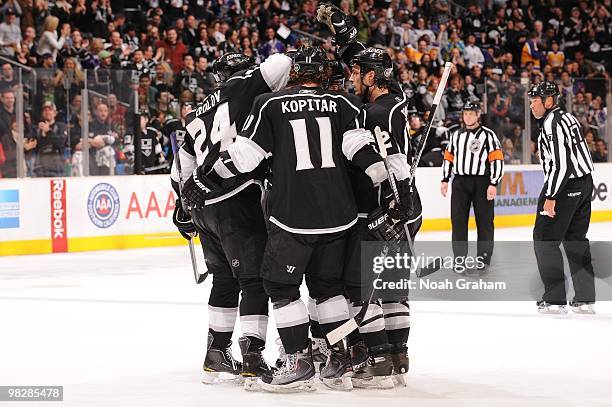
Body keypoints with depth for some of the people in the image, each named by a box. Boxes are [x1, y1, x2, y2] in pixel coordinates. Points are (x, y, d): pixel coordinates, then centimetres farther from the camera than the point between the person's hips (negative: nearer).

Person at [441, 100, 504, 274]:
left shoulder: (488, 135, -3)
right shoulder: (456, 135, 13)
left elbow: (497, 160, -7)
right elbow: (449, 158, 19)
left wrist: (493, 184, -13)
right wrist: (445, 180, 12)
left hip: (482, 183, -4)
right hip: (460, 182, 4)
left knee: (484, 220, 1)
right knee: (458, 220, 1)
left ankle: (484, 257, 9)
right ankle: (459, 257, 7)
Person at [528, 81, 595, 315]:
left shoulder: (552, 123, -16)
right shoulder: (567, 118, 15)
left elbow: (560, 163, -23)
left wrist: (551, 197, -20)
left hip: (565, 187, -10)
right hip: (585, 182, 10)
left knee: (545, 239, -3)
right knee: (575, 239, 15)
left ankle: (555, 300, -5)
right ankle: (585, 299, 15)